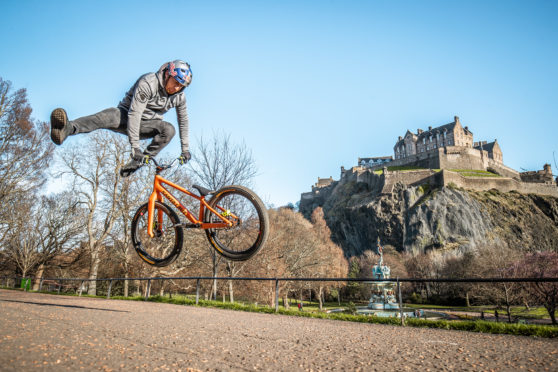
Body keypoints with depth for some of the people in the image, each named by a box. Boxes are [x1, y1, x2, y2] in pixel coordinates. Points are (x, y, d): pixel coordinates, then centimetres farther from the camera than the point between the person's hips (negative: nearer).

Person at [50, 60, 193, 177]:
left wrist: (185, 149, 1)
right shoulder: (148, 83, -25)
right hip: (127, 116, -4)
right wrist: (135, 147, -37)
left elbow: (183, 121, 4)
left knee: (169, 130, -28)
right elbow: (134, 114, -31)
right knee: (109, 115, -37)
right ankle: (67, 129, -63)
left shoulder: (179, 96, -7)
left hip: (147, 125, 4)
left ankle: (139, 162, -24)